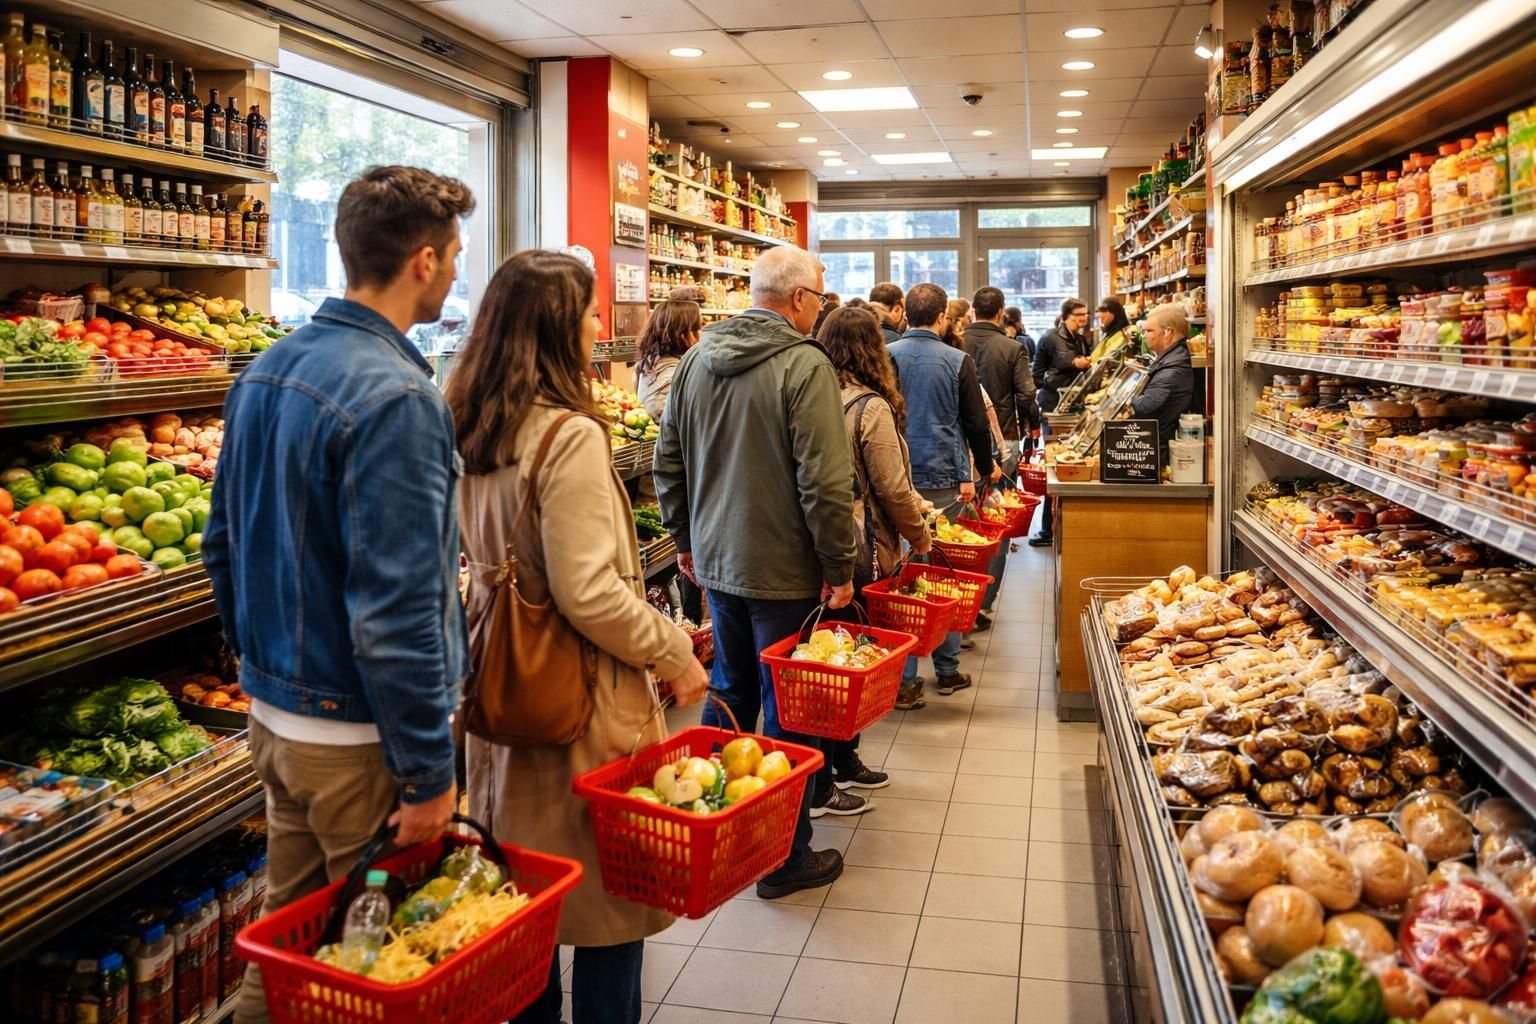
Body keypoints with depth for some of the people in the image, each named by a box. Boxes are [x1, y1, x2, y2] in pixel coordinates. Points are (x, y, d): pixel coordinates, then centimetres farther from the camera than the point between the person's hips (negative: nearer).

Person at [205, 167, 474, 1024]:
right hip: (360, 734, -8)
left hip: (274, 714, 8)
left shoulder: (264, 372, 6)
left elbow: (224, 545, 14)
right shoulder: (395, 397, -22)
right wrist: (430, 774, -18)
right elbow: (395, 612, -25)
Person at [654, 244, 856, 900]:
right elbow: (825, 480, -20)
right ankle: (785, 858, 17)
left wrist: (686, 539, 20)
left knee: (729, 693, 21)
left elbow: (668, 462, 11)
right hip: (784, 571, -7)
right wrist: (839, 568, -11)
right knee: (786, 715, 5)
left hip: (715, 562, 7)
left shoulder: (697, 358, 5)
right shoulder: (805, 364, -17)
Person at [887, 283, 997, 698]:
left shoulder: (887, 357, -1)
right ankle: (947, 669, 16)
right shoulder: (957, 361, -5)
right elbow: (976, 423, 0)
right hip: (946, 481, -1)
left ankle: (904, 674, 7)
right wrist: (985, 469, 17)